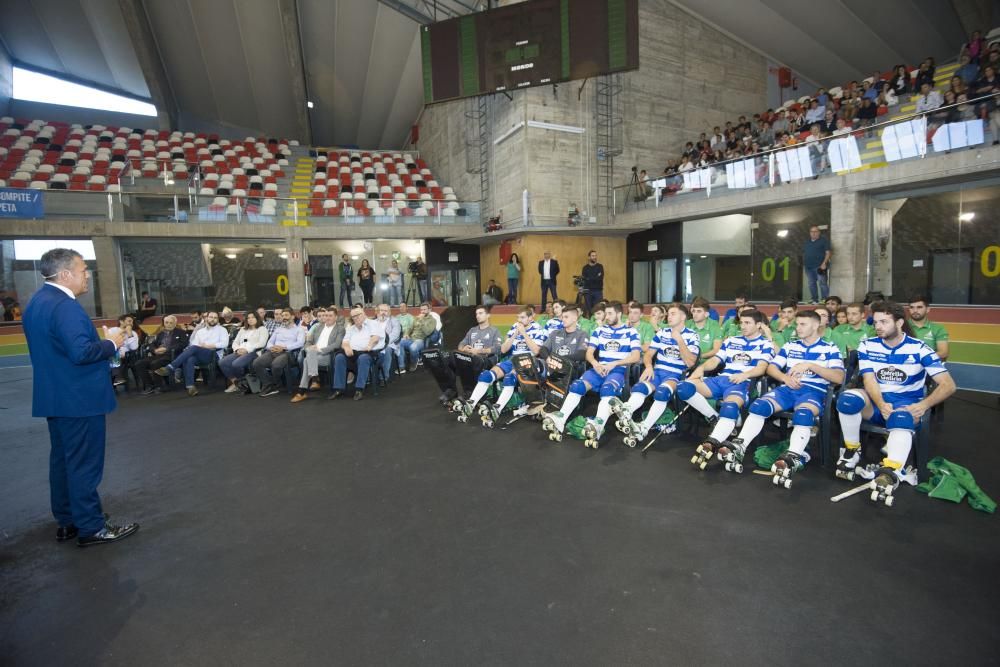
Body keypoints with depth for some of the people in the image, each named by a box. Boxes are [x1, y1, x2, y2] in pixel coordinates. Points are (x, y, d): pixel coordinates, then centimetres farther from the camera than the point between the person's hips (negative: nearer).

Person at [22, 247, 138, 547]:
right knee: (84, 463, -1)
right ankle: (91, 527, 9)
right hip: (78, 398, -10)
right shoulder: (64, 305, -21)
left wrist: (102, 341, 13)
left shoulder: (36, 301, 12)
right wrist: (111, 343, -12)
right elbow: (81, 353, -28)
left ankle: (67, 522, 28)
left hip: (55, 396, 10)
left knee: (62, 460, 17)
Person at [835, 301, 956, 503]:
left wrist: (924, 405, -23)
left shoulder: (920, 349, -4)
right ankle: (852, 452, -14)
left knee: (900, 418, -39)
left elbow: (948, 385, -6)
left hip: (907, 405, -2)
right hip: (876, 402, 2)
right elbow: (869, 380, -7)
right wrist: (881, 405, -26)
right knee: (848, 398, -32)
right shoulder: (867, 346, 2)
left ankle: (889, 475, -55)